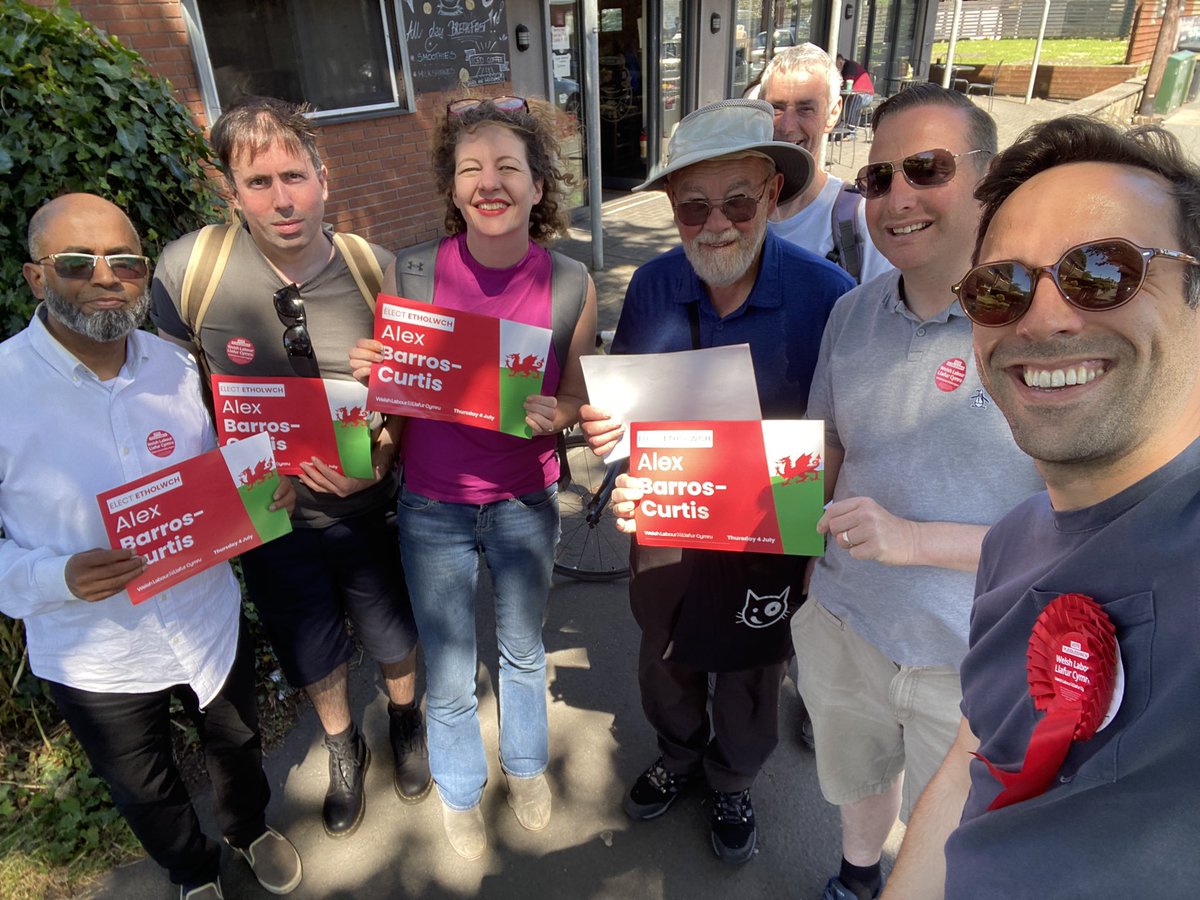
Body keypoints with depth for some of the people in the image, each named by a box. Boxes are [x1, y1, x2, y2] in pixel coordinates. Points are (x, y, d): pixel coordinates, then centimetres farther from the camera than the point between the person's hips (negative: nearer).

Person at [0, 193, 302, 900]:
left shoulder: (174, 363, -7)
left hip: (212, 623, 3)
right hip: (96, 659, -3)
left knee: (237, 744, 27)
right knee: (147, 791, 24)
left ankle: (252, 828, 60)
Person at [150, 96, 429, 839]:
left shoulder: (376, 271, -17)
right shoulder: (187, 269, -18)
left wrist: (384, 451, -23)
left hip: (365, 505, 0)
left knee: (394, 635, 21)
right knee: (312, 651, 21)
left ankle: (405, 720, 56)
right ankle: (343, 748, 54)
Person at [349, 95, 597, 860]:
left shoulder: (570, 284, -13)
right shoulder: (410, 272, -14)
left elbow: (577, 397, -2)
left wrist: (553, 415, -24)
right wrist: (371, 373, -24)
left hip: (525, 501, 1)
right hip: (433, 506, 0)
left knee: (523, 650, 25)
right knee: (450, 679, 16)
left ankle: (527, 764, 56)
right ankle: (460, 790, 49)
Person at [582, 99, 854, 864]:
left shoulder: (826, 295, -20)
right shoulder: (652, 286, -9)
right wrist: (605, 427, -20)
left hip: (768, 538, -2)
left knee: (751, 677, 22)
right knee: (667, 662, 25)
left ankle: (733, 782, 53)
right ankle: (679, 754, 57)